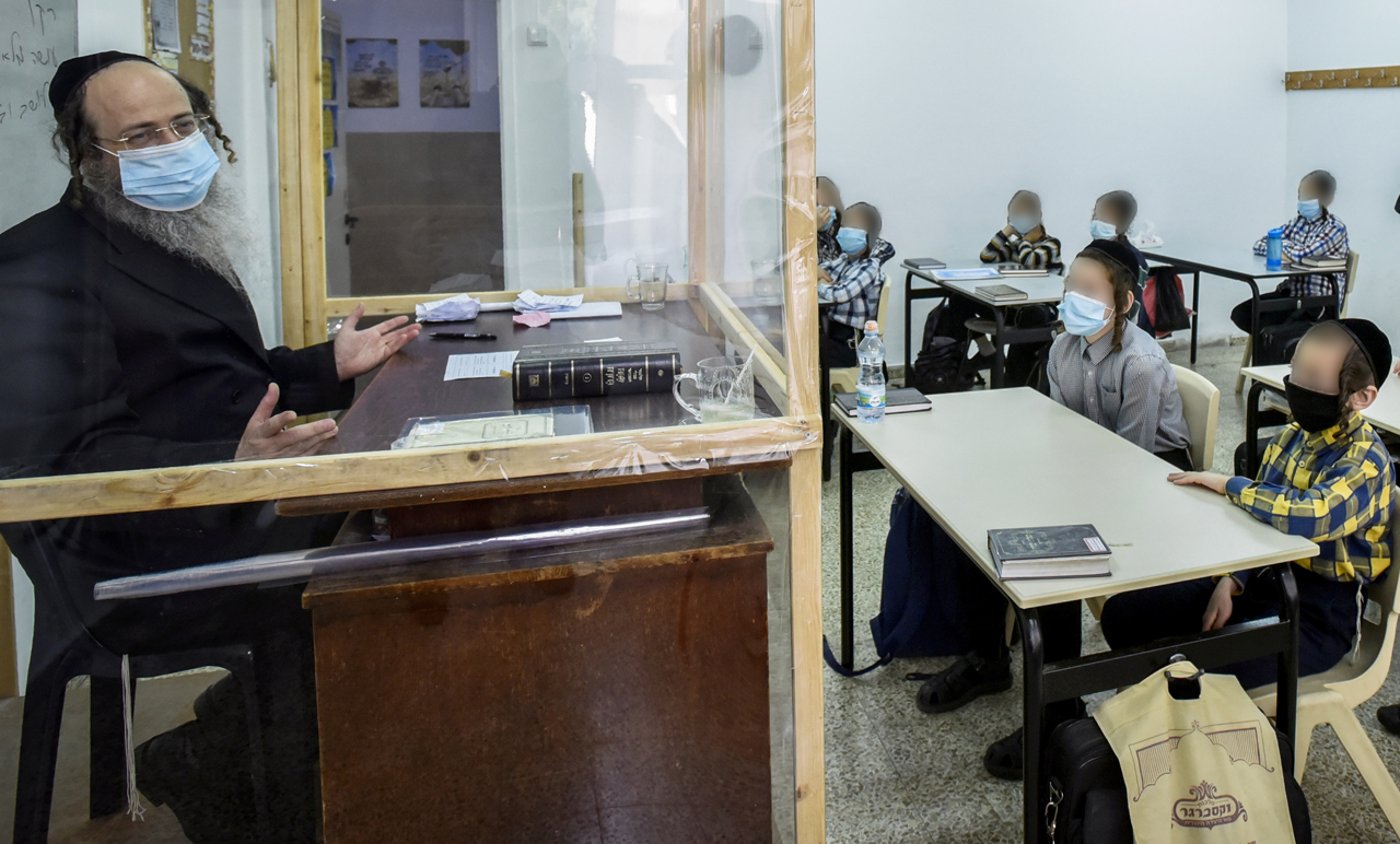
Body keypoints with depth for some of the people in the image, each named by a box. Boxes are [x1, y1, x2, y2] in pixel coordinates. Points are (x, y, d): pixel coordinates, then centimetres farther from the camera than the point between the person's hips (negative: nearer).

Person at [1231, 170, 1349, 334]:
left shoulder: (1335, 228, -13)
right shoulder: (1299, 221, 9)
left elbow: (1302, 254, -27)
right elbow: (1260, 245, 8)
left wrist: (1282, 244, -7)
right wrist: (1281, 252, -12)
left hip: (1320, 302, -7)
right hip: (1292, 291, 7)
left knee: (1269, 324, -26)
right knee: (1240, 314, -11)